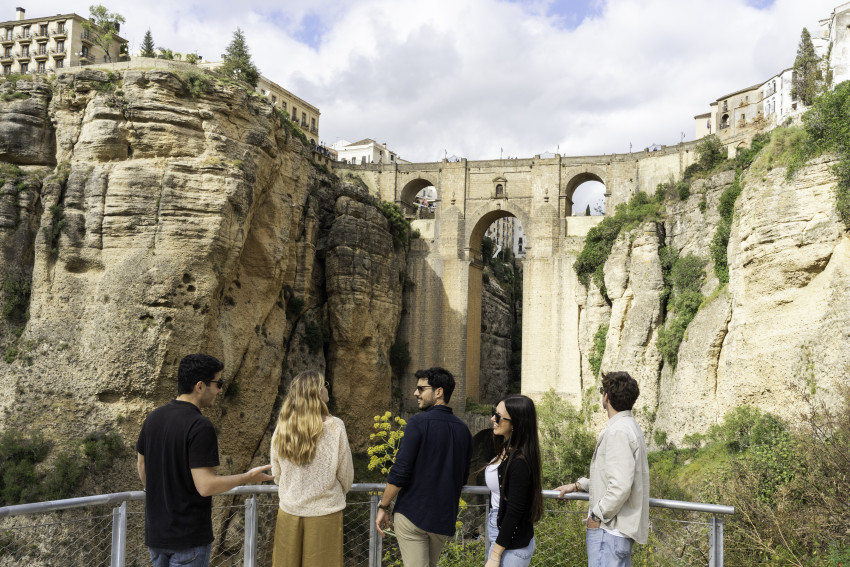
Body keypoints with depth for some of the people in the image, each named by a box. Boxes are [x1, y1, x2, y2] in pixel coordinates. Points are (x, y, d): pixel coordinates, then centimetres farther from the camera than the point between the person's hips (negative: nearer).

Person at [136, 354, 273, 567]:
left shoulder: (153, 418, 3)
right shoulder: (200, 426, -22)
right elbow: (206, 486, -25)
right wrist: (248, 477, -11)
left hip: (155, 532, 8)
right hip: (189, 537, -7)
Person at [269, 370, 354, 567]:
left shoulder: (282, 428, -4)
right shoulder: (334, 426, -13)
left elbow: (276, 474, 5)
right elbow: (346, 474, -4)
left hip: (289, 512, 3)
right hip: (324, 513, -3)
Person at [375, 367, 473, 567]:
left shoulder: (418, 423, -12)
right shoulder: (463, 429, 6)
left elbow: (400, 471, -15)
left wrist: (383, 507, -5)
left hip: (412, 514, -6)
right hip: (445, 518, 6)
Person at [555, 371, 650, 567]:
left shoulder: (618, 432, -20)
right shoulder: (630, 426, 13)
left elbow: (620, 486, -27)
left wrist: (597, 515, -15)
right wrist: (578, 485, 22)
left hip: (609, 529, -11)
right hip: (622, 528, 11)